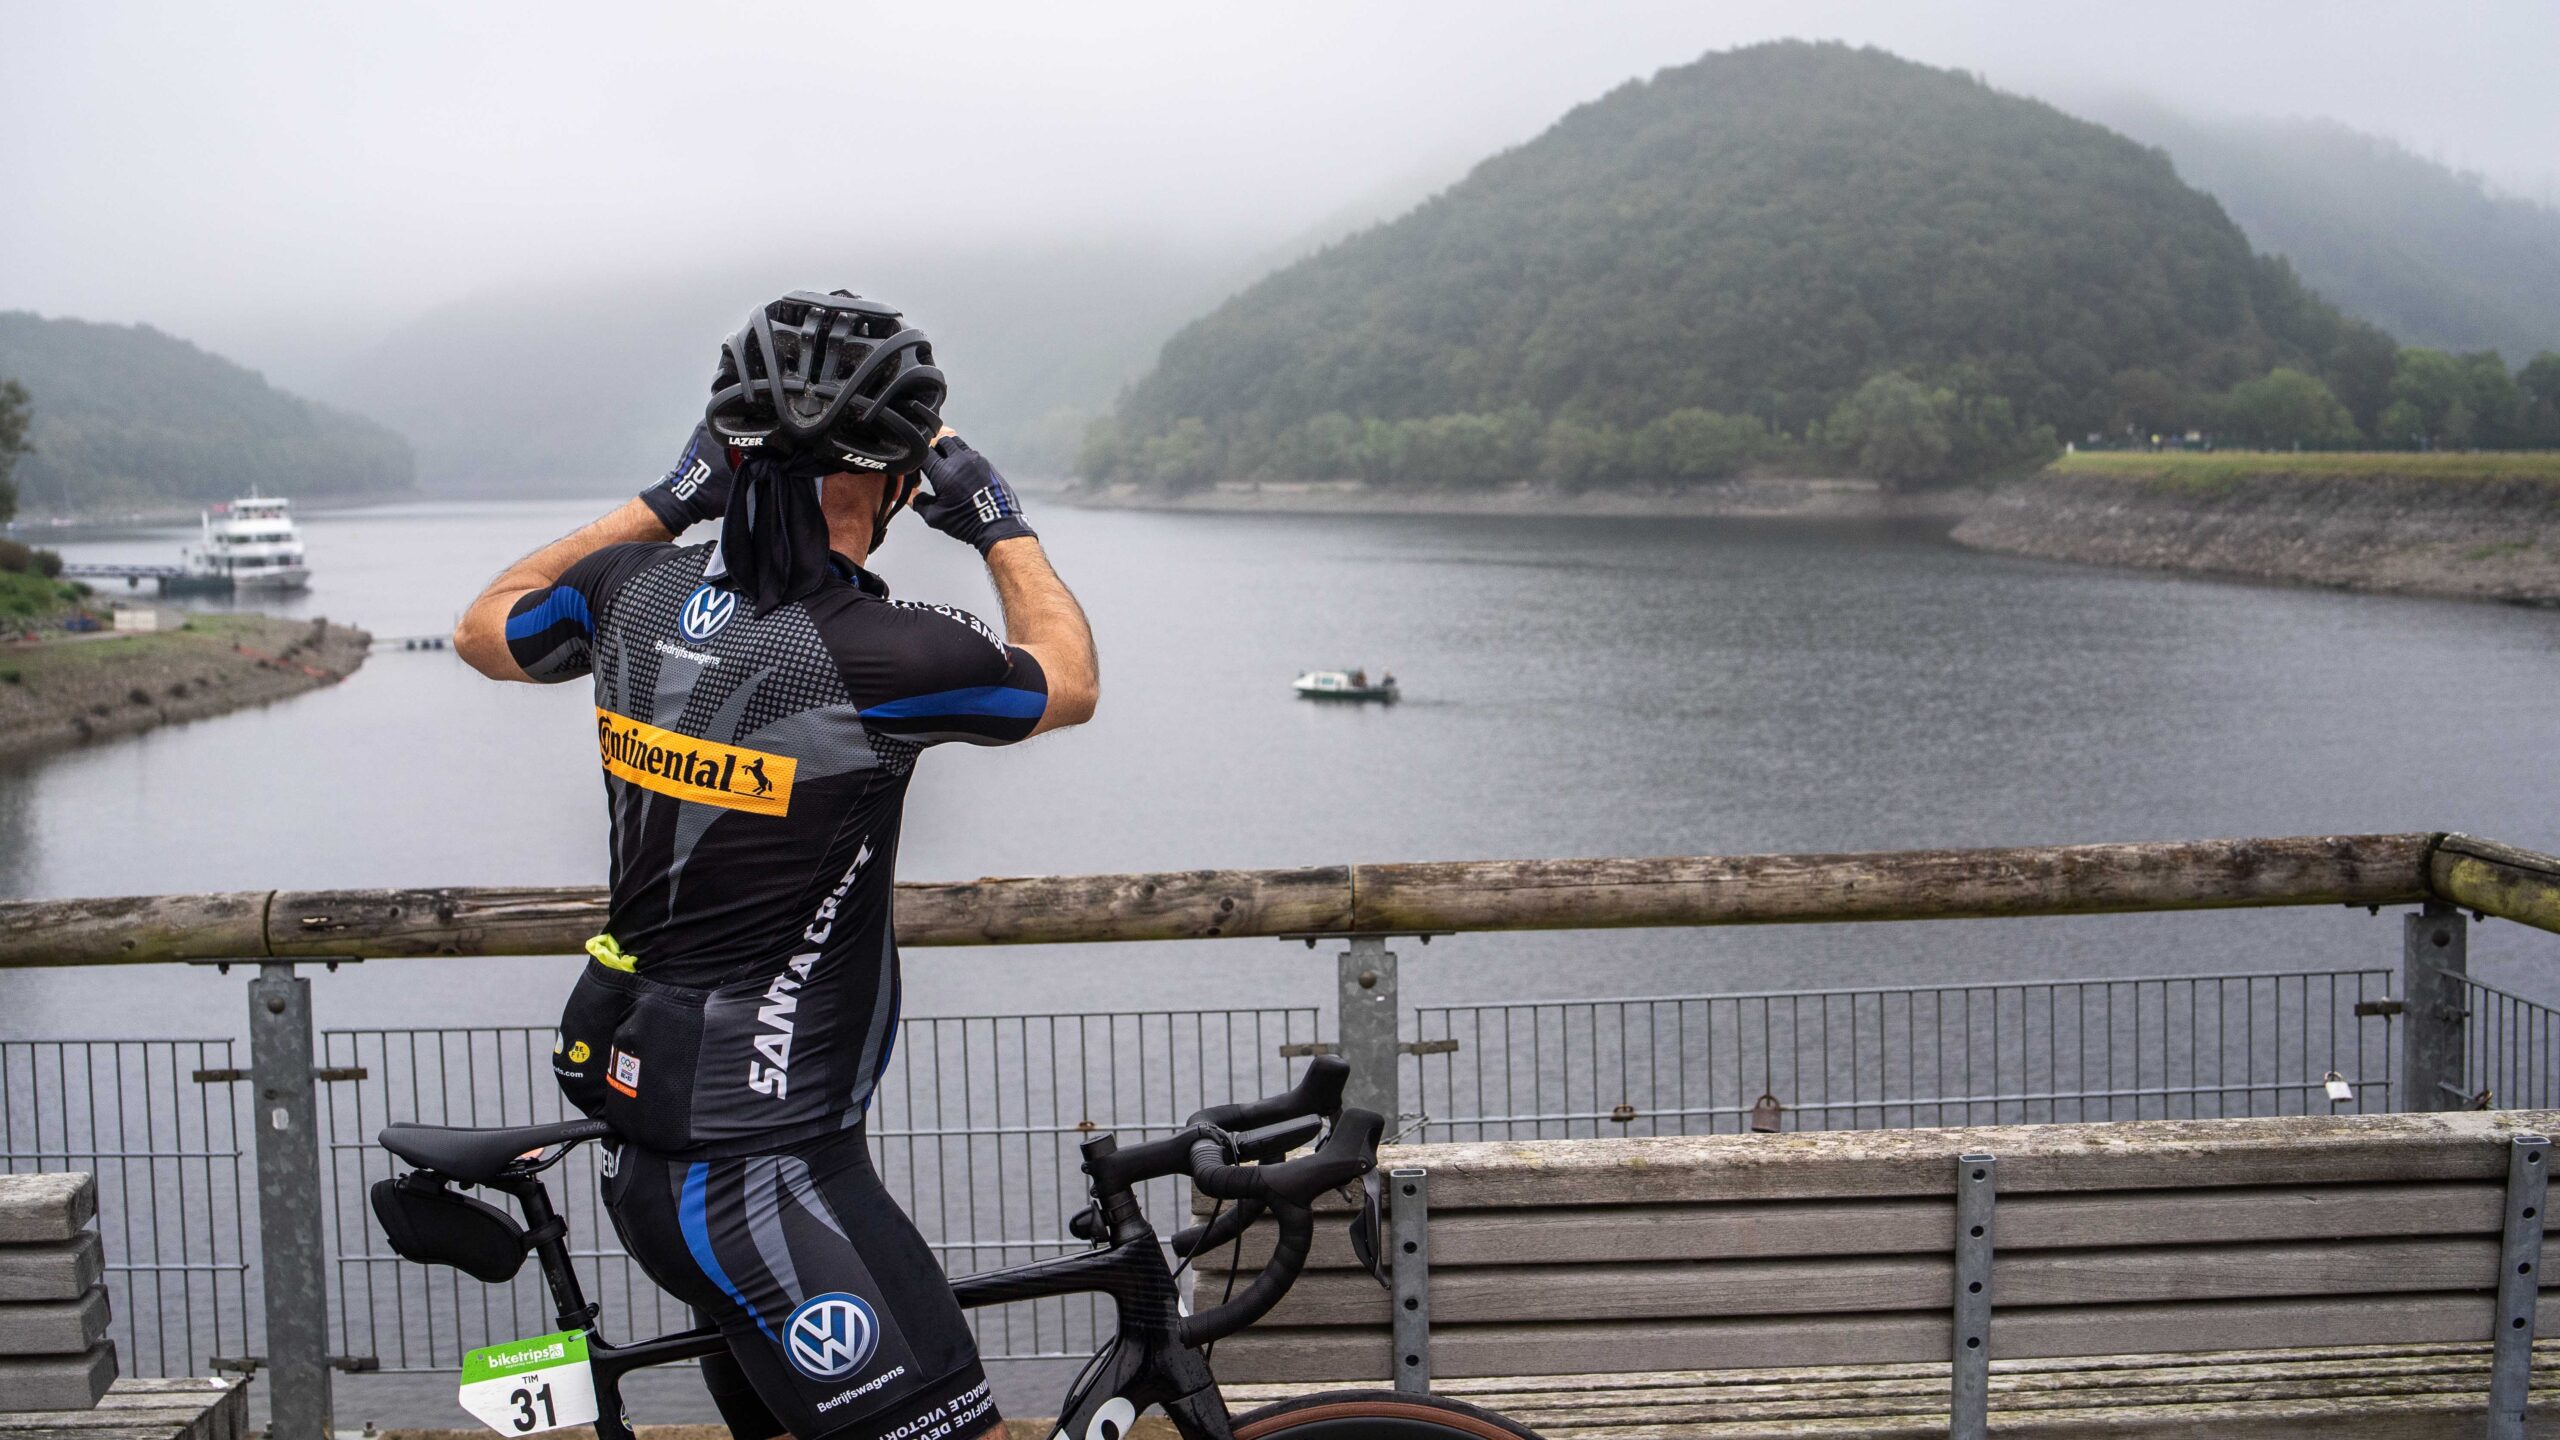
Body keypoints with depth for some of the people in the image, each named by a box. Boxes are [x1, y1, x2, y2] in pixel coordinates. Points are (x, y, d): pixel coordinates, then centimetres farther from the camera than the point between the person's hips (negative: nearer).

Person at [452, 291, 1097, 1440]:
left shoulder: (637, 593, -1)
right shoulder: (876, 652, -21)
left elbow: (482, 632, 23)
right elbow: (1069, 681, 1)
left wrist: (661, 504, 23)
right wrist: (1002, 524, 14)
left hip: (649, 1133, 9)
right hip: (760, 1173, -9)